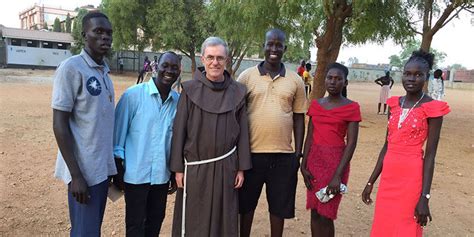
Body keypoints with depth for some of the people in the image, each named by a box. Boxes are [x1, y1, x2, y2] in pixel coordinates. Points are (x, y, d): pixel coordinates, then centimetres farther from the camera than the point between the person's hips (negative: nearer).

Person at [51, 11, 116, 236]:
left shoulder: (104, 71, 10)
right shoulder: (71, 68, -12)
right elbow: (59, 124, -15)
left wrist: (113, 162, 15)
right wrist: (76, 175, -18)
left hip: (103, 167, 7)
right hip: (85, 170, -7)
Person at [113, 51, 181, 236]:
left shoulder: (179, 101, 0)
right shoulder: (133, 95, -11)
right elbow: (118, 134, -6)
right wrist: (118, 172, -4)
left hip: (162, 175, 4)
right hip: (136, 174, -3)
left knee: (156, 221, 18)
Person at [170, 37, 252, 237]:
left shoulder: (237, 91, 0)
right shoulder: (190, 90, -4)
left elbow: (242, 131, 3)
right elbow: (179, 130, -3)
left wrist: (241, 168, 1)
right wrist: (178, 168, -4)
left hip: (226, 166, 1)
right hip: (195, 166, -1)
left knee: (224, 220, 12)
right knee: (192, 221, 10)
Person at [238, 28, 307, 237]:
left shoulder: (295, 81, 4)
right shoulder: (247, 76, 0)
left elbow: (299, 118, 7)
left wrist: (298, 153, 3)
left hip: (284, 155, 1)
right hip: (251, 153, -1)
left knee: (279, 207, 13)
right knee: (246, 204, 14)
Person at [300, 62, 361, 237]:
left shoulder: (351, 108, -7)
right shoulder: (315, 104, 6)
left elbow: (351, 143, -10)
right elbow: (310, 137, 7)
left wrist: (338, 175, -16)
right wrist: (304, 165, -1)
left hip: (336, 161, -4)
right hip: (314, 160, 4)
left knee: (326, 215, 2)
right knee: (314, 212, 11)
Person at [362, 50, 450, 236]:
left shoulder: (432, 108, -9)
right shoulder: (394, 104, 6)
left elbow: (430, 155, -10)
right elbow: (387, 146, 9)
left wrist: (425, 197, -13)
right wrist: (371, 182, 11)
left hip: (411, 178, -5)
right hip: (388, 177, 5)